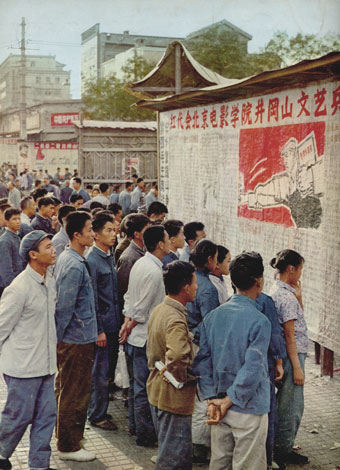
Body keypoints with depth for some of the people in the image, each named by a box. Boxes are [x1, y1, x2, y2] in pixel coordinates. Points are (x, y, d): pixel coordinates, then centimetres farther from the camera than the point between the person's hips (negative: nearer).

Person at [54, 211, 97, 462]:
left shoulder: (66, 258, 7)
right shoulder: (75, 266, -24)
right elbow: (65, 307, -22)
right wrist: (58, 337, -13)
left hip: (69, 338, 10)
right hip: (78, 338, -10)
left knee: (64, 388, 22)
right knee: (76, 393, 2)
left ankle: (64, 432, 38)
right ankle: (69, 446, 14)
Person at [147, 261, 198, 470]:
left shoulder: (159, 310, 6)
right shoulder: (176, 319, -25)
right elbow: (176, 356, -41)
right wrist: (183, 378, -24)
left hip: (157, 391, 10)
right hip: (174, 398, -10)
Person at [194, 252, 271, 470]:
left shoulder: (213, 316, 2)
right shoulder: (259, 321, -17)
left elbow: (202, 360, 1)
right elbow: (252, 369, -21)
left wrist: (212, 399, 0)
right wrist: (229, 401, -12)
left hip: (219, 406, 6)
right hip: (249, 410, -6)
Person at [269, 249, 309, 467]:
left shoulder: (276, 291, 9)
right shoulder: (287, 296, -21)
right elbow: (290, 334, -21)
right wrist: (297, 367, -19)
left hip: (281, 354, 10)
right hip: (292, 355, -10)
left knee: (284, 403, 21)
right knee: (293, 406, 3)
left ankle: (279, 447, 33)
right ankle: (284, 450, 15)